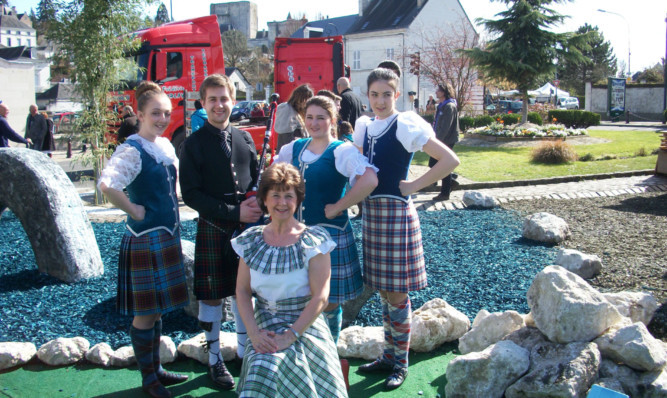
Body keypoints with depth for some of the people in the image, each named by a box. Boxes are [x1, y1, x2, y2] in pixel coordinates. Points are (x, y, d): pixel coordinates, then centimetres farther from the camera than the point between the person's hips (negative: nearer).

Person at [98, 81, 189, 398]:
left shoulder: (166, 145, 9)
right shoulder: (132, 150, -17)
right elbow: (107, 184, -33)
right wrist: (134, 211, -21)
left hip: (167, 236, 8)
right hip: (145, 238, -8)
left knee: (157, 309, 18)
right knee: (146, 312, 4)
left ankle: (156, 369, 31)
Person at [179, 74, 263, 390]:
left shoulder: (244, 138, 8)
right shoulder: (195, 143, -5)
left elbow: (257, 178, 15)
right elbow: (190, 194, -10)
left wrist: (256, 203, -8)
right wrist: (233, 212, -16)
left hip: (246, 227, 4)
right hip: (212, 229, -3)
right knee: (211, 294, 5)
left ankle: (244, 349, 31)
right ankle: (215, 360, 22)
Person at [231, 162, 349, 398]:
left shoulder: (314, 241, -7)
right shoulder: (251, 241, 4)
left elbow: (320, 297, -10)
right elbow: (242, 291, 4)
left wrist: (290, 336, -17)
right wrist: (254, 332, -10)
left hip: (304, 326, -3)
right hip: (264, 326, 3)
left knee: (266, 367, -27)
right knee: (260, 367, -24)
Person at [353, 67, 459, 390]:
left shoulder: (406, 125, -10)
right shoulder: (363, 126, 9)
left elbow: (450, 160, -17)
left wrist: (414, 186, -14)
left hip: (396, 212, -6)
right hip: (370, 211, 7)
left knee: (397, 293, 2)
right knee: (383, 291, 16)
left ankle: (400, 364, 17)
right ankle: (388, 355, 30)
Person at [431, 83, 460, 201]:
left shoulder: (449, 107, -16)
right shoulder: (442, 106, 13)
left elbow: (445, 127, -22)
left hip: (447, 141, -9)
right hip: (440, 140, 9)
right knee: (433, 164, 11)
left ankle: (445, 193, 8)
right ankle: (451, 180, 26)